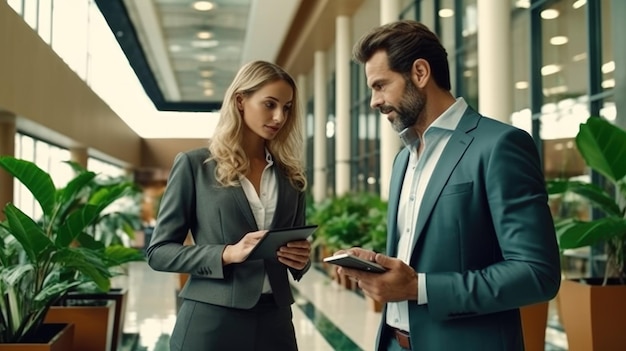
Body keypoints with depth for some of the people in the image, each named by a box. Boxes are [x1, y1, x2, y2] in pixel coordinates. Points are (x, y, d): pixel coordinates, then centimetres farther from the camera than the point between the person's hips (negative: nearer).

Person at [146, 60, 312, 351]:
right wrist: (227, 253, -16)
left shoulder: (290, 174, 9)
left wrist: (302, 258, -7)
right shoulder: (194, 165, -2)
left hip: (273, 320, 4)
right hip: (210, 321, -3)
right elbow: (159, 252, -4)